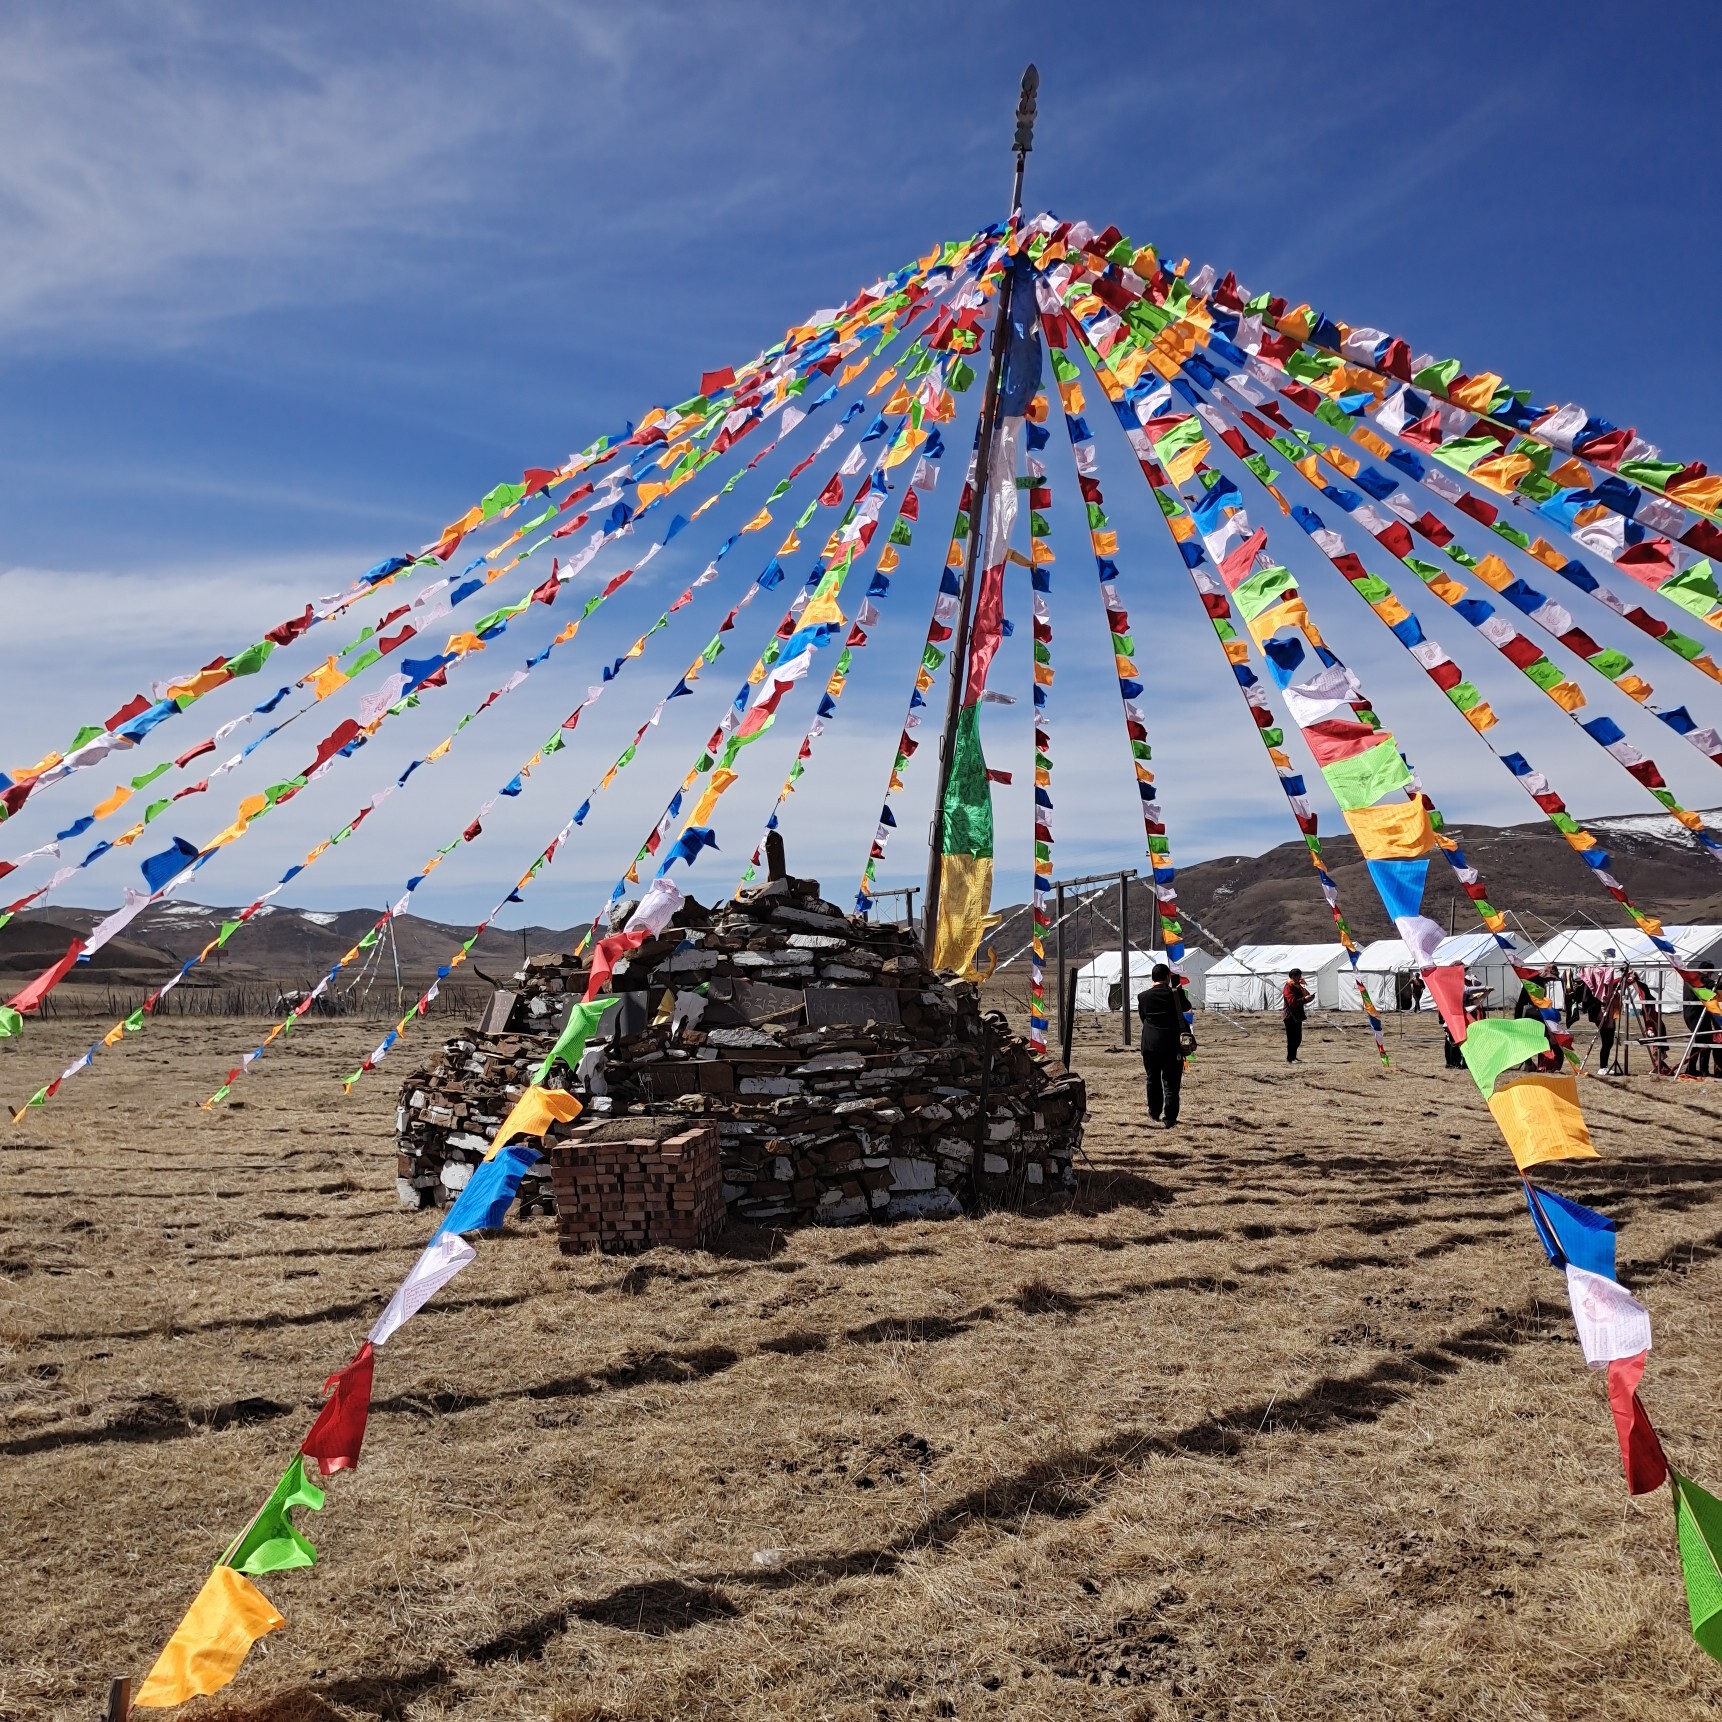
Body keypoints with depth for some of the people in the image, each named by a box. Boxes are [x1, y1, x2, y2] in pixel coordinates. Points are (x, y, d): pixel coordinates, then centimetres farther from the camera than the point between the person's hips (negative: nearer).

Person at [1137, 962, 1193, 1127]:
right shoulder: (1175, 993, -7)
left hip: (1150, 1045, 2)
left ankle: (1155, 1113, 31)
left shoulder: (1143, 997, -4)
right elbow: (1186, 1007, 12)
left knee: (1153, 1079, 18)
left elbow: (1142, 1017, 8)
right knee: (1171, 1082, 4)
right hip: (1173, 1045, -2)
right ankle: (1169, 1118, 3)